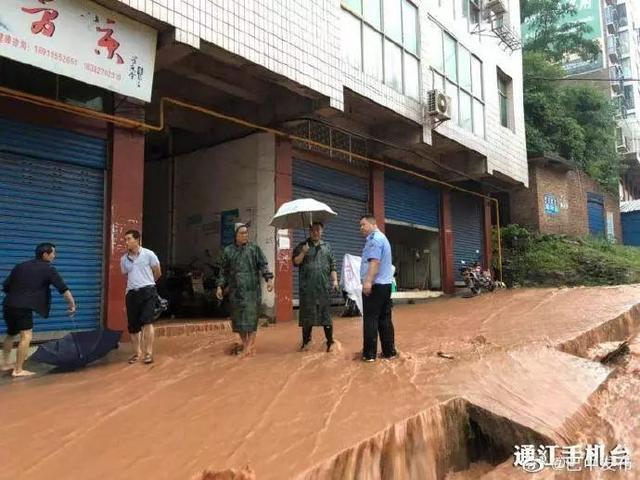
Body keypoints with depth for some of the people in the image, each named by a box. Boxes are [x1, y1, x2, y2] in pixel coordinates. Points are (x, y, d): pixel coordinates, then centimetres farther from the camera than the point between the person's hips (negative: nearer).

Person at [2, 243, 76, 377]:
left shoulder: (20, 266, 18)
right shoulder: (48, 269, -1)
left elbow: (5, 286, 19)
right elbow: (63, 288, -4)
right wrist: (72, 304, 3)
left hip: (8, 305, 8)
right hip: (23, 307, -8)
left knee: (11, 334, 25)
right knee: (26, 336, -6)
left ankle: (5, 363, 35)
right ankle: (18, 370, -8)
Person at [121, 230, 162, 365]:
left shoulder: (148, 254, -4)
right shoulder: (124, 259, 7)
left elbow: (158, 273, 6)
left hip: (147, 291, -4)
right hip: (131, 293, 4)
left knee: (147, 322, -13)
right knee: (132, 326, 7)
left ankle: (149, 353, -7)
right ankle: (137, 353, 22)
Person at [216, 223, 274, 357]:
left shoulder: (254, 249, 4)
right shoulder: (228, 251, 9)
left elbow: (263, 265, -2)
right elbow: (224, 271, 13)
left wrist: (269, 278, -17)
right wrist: (220, 286, 5)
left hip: (252, 290, -2)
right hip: (236, 290, 2)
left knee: (250, 317, -6)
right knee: (238, 318, 6)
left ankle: (250, 346, -3)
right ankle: (244, 344, 20)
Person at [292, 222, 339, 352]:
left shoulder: (327, 247, 14)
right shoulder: (302, 246, 9)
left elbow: (333, 266, 12)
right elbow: (295, 262, 0)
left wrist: (335, 280, 2)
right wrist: (303, 253, -16)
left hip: (324, 286, 1)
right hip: (307, 287, -1)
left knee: (326, 314, 3)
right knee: (307, 315, 3)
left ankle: (330, 342, 9)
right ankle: (305, 342, 13)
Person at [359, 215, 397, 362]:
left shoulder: (374, 239, -11)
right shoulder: (382, 237, 21)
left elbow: (374, 261, -23)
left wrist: (368, 281, -30)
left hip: (375, 285, -10)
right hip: (386, 284, 10)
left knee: (370, 319, -5)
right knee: (385, 319, 10)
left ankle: (369, 354, -1)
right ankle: (389, 351, 13)